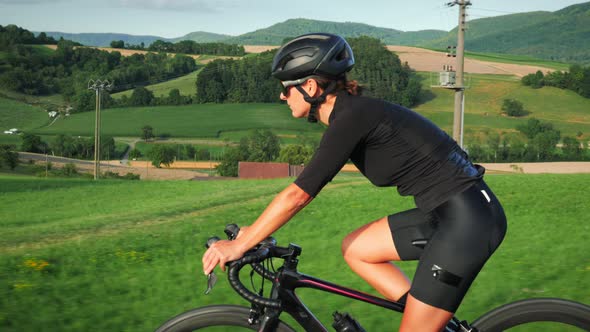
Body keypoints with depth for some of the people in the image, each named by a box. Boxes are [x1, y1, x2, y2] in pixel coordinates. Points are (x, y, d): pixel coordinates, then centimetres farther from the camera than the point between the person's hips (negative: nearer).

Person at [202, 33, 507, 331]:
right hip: (448, 213, 9)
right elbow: (306, 188, 19)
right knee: (354, 249, 14)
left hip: (466, 220, -9)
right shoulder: (353, 113, 11)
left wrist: (239, 246, -11)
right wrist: (256, 230, 19)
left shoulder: (352, 118, -16)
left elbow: (298, 194, -18)